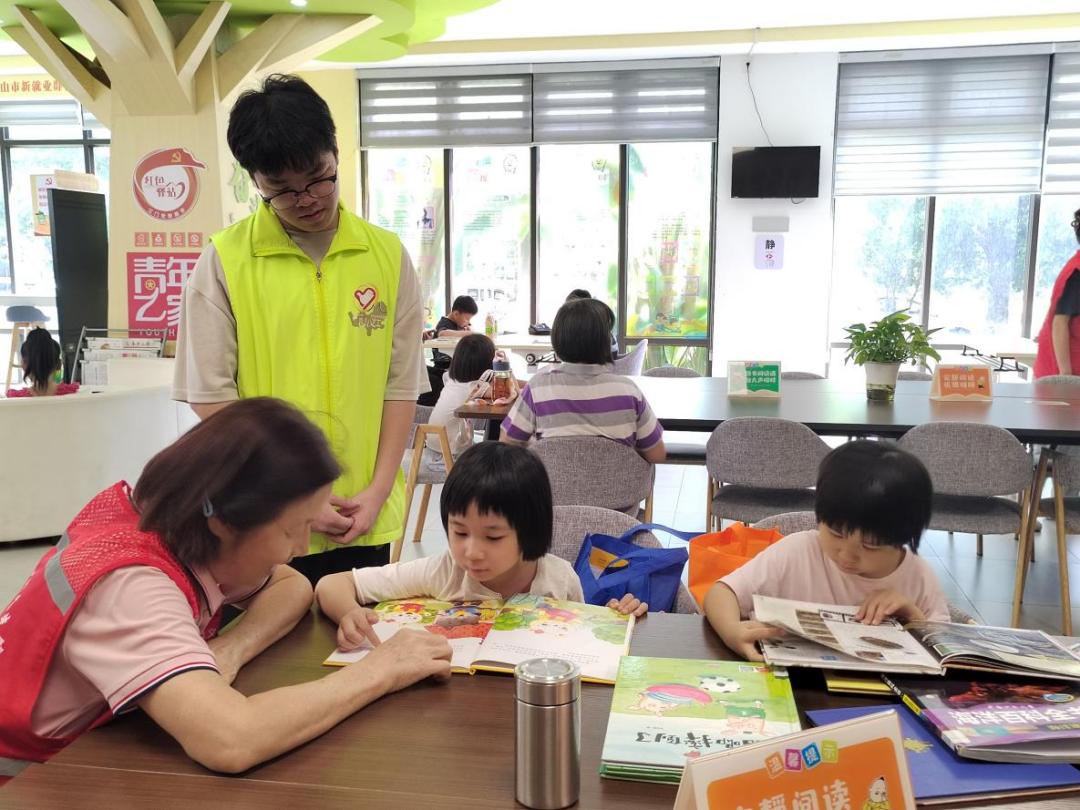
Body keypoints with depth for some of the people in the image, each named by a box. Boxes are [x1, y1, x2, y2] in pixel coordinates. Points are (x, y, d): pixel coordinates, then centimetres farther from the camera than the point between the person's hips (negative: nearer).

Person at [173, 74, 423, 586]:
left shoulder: (387, 255, 2)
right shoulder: (224, 260, -4)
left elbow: (400, 386, 2)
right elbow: (212, 397, -5)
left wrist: (377, 492, -6)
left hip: (367, 522, 2)